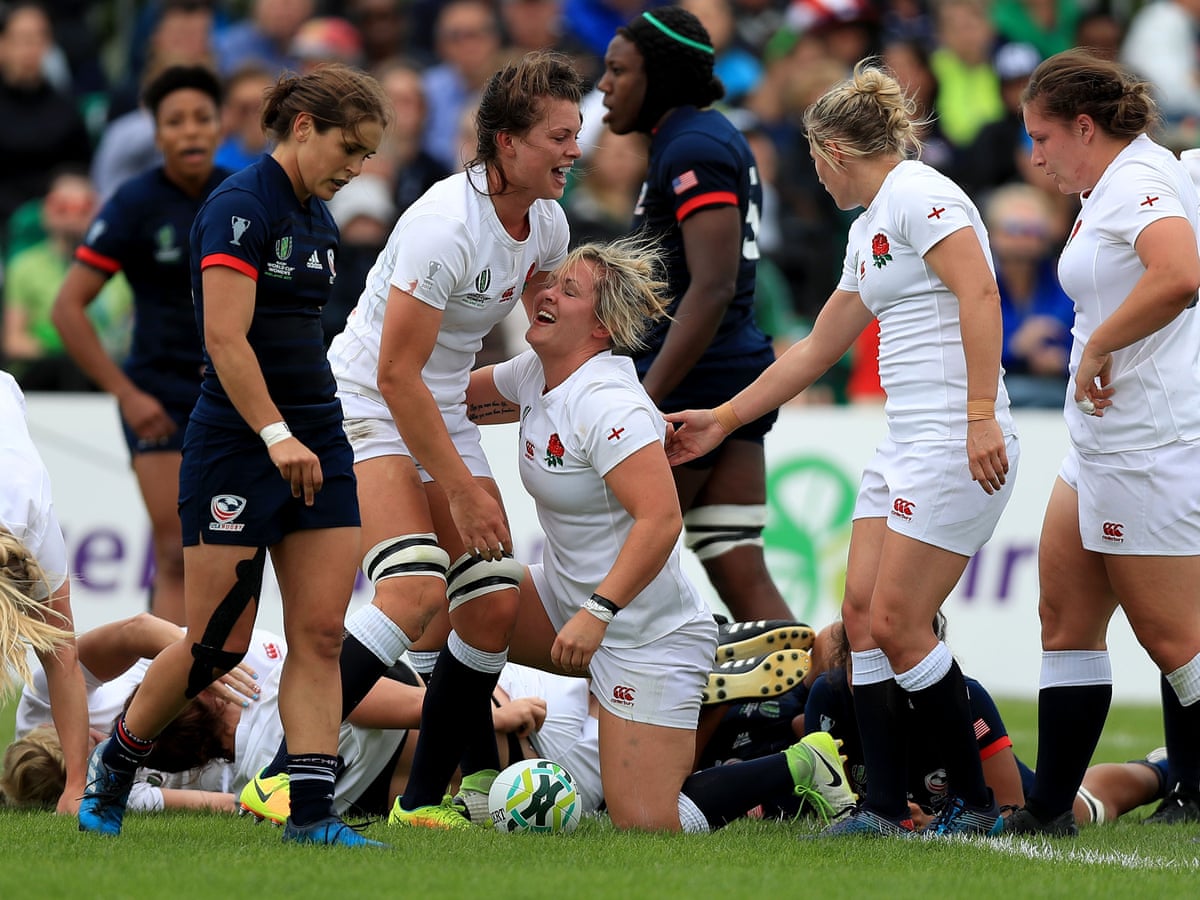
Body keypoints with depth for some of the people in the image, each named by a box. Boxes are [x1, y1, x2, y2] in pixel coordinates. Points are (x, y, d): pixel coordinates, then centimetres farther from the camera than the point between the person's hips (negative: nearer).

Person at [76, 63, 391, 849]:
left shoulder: (319, 221, 13)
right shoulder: (239, 208, -14)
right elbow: (225, 338, -22)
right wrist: (276, 436, -29)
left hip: (316, 442, 8)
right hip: (236, 444, -8)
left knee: (321, 634, -2)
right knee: (218, 645, -2)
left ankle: (312, 813, -3)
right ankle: (114, 765, 20)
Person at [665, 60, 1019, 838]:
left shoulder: (915, 193, -8)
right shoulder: (868, 229, 21)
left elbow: (980, 294, -19)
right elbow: (816, 350, 29)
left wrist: (982, 417, -25)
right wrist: (723, 421, 32)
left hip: (958, 444, -10)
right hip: (906, 444, 10)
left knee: (899, 624, -10)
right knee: (863, 613, 3)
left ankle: (974, 802, 0)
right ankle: (887, 808, 4)